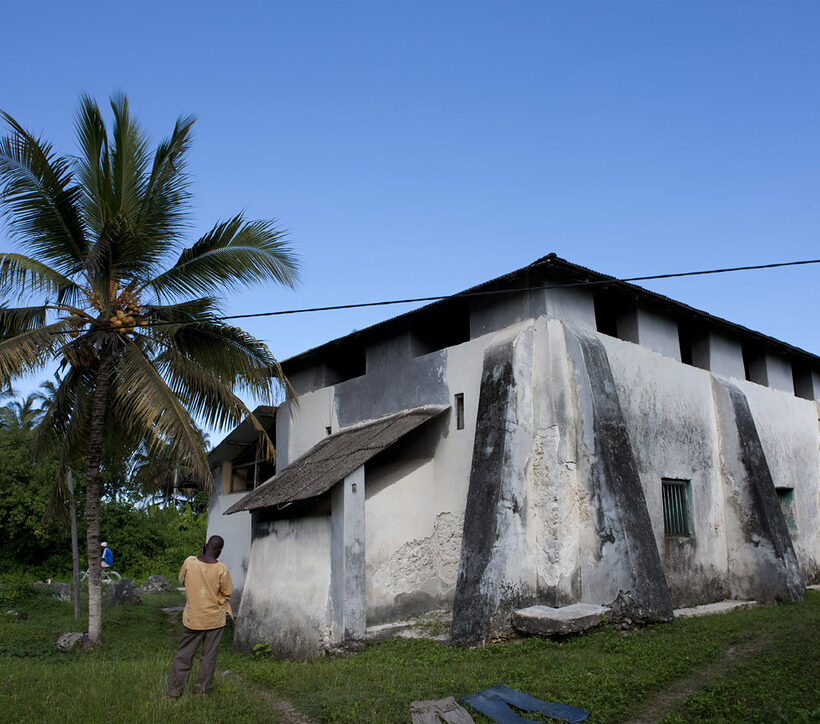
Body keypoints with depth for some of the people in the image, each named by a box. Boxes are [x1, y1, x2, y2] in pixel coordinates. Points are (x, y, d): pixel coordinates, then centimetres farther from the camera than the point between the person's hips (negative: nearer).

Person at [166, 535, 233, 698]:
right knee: (209, 655, 12)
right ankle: (203, 688, 19)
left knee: (184, 653, 12)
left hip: (192, 616, 1)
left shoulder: (189, 561, -12)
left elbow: (182, 580, 6)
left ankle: (174, 689, 13)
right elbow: (227, 592, -4)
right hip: (215, 619, -1)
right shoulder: (221, 569, -16)